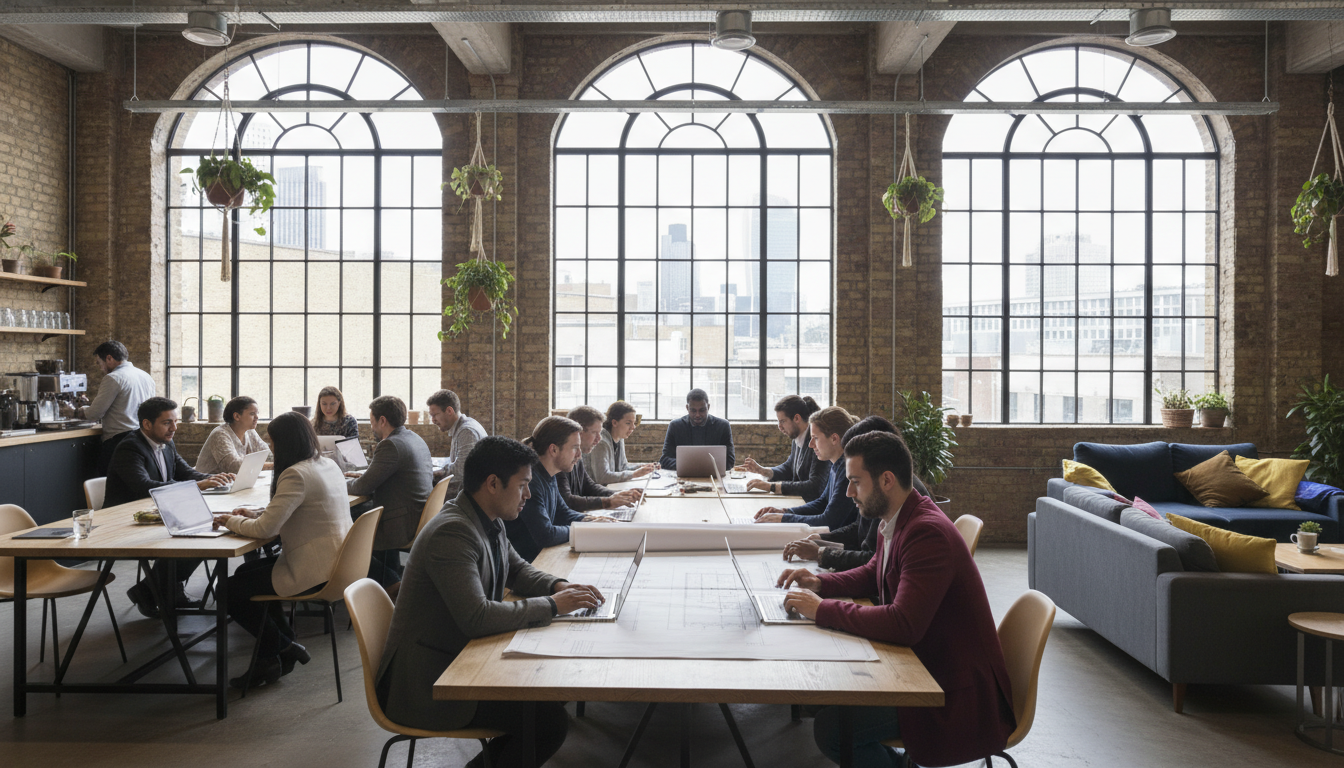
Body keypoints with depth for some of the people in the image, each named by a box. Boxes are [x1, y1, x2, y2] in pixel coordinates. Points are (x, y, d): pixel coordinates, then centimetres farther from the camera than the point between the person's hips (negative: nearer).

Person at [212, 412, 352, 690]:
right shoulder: (329, 465, 9)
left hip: (314, 572, -10)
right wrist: (256, 513, 11)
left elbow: (265, 529, -21)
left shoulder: (296, 474, -21)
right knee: (245, 572, 24)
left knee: (231, 591, 2)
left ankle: (283, 648, 19)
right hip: (334, 562, 10)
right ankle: (272, 656, 25)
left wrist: (232, 521, -3)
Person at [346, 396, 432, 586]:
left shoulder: (391, 445, -20)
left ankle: (392, 582, 7)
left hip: (404, 524, -10)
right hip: (421, 515, 10)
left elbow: (363, 488, -16)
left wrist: (343, 484, 3)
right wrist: (364, 475, 20)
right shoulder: (415, 439, 11)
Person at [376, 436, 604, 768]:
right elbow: (476, 617, -32)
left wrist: (558, 586, 1)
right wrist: (552, 605, -23)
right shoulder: (451, 533, -25)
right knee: (551, 721, -18)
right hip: (427, 684, -10)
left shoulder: (489, 523, 5)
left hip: (461, 658, 10)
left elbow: (517, 568, 21)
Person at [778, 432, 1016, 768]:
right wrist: (820, 583, 5)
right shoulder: (894, 521, 5)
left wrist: (822, 609, -25)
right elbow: (873, 574, 23)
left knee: (830, 728, -19)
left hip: (957, 690, -10)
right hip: (919, 661, 10)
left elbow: (903, 625, -34)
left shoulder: (928, 533, -25)